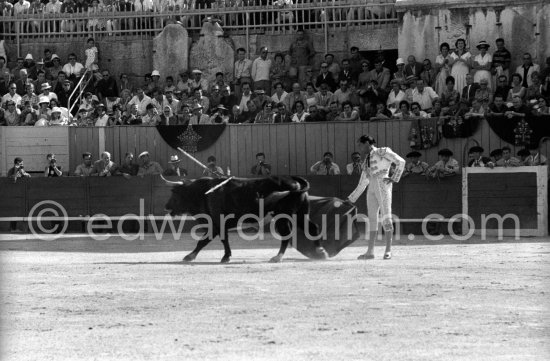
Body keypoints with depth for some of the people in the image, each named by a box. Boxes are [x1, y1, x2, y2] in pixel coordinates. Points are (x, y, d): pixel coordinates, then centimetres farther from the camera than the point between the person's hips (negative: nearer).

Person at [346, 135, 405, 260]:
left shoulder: (383, 152, 1)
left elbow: (400, 162, -5)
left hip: (383, 186, -7)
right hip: (372, 188, 7)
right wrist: (352, 198, 24)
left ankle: (388, 250, -9)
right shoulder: (366, 161, 21)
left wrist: (394, 178, -9)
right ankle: (370, 251, 3)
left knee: (386, 218, -9)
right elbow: (362, 183, 25)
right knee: (372, 219, 3)